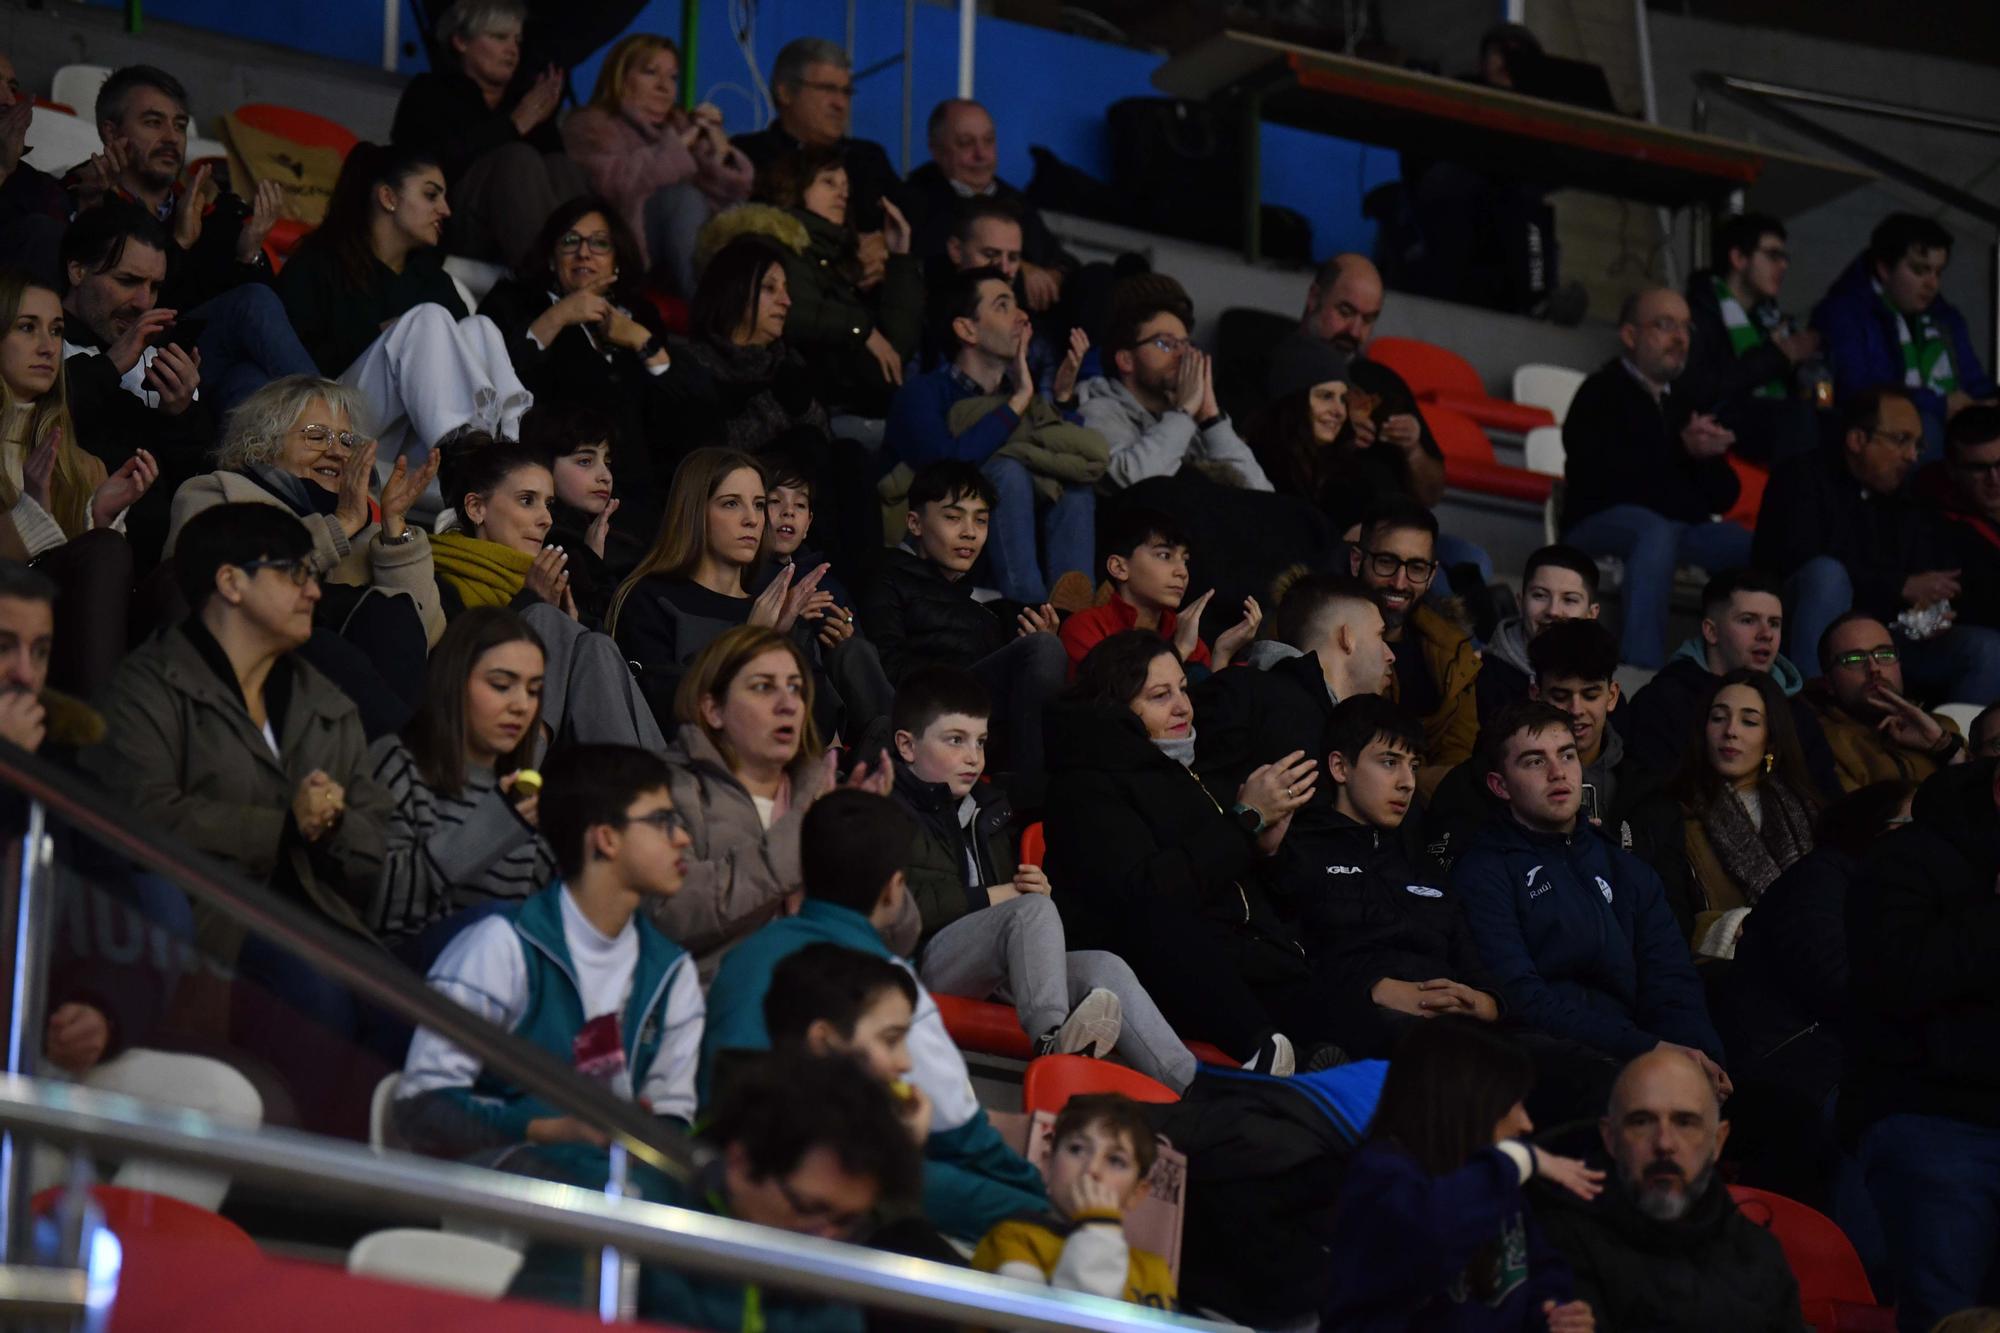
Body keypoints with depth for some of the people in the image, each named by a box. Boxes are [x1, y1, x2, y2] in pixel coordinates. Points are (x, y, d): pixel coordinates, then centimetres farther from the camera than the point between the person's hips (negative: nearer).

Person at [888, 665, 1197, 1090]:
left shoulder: (988, 804, 28)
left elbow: (1012, 881, 40)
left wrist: (1038, 888, 13)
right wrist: (986, 899, -10)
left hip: (999, 969, 7)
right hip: (927, 959, -7)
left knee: (1104, 967, -21)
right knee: (1034, 910, -33)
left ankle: (1189, 1084, -35)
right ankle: (1052, 1037, -54)